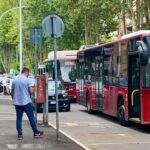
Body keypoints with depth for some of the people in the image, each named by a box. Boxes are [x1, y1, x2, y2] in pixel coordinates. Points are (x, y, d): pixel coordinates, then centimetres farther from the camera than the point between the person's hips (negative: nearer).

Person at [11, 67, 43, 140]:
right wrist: (33, 88, 5)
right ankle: (36, 132, 14)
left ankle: (19, 134, 6)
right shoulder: (28, 80, -9)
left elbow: (12, 92, 13)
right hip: (26, 102, -4)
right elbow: (31, 91, -17)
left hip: (17, 102, 5)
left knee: (19, 118, 8)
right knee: (31, 118, 6)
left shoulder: (15, 80, 7)